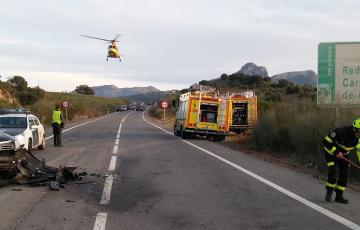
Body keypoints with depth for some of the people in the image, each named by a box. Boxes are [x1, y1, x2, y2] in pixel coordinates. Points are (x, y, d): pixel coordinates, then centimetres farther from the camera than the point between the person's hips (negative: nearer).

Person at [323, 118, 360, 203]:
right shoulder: (341, 132, -34)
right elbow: (326, 141, -29)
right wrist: (336, 152, -32)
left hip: (343, 154, 6)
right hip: (331, 152, -5)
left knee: (344, 174, -1)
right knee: (332, 171, -19)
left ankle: (339, 196, 10)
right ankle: (329, 191, 3)